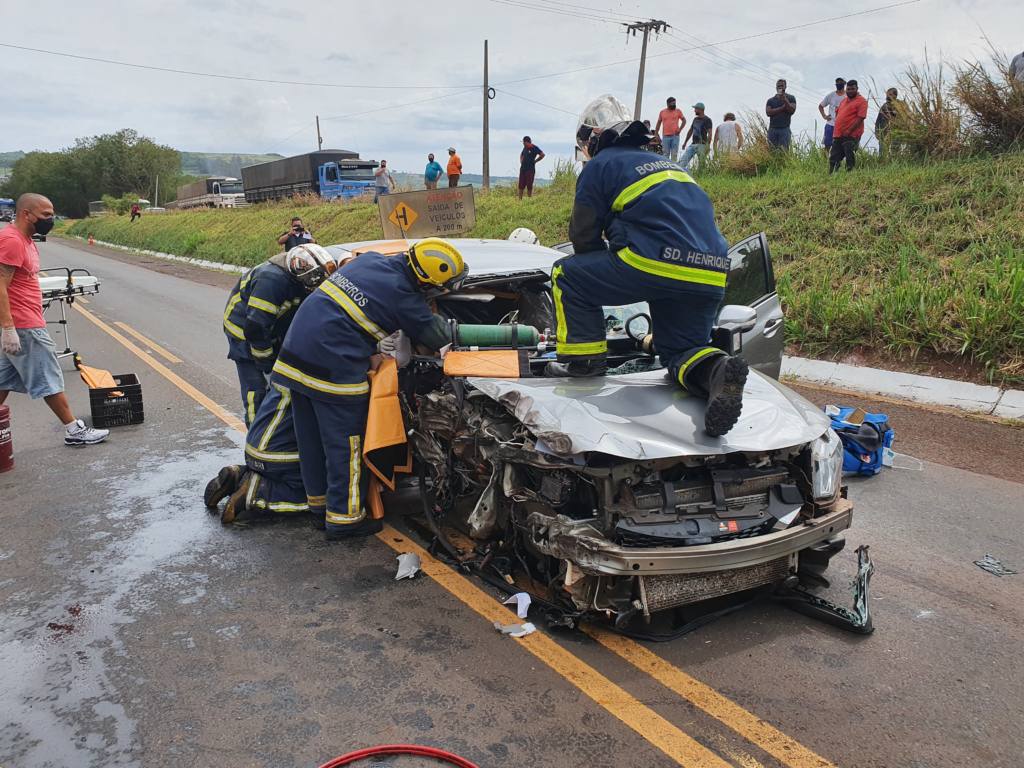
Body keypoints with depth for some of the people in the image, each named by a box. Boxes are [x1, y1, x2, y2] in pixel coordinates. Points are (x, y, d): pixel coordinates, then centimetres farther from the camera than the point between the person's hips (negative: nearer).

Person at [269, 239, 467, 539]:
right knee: (345, 444, 4)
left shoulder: (370, 259, 9)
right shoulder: (403, 297, -12)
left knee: (312, 438, 18)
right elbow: (438, 337, -1)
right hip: (335, 369, -8)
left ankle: (319, 501, 34)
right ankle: (343, 516, 13)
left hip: (295, 354, 9)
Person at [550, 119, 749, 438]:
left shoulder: (599, 165, 13)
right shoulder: (668, 164, 34)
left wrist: (602, 286, 30)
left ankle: (584, 355, 6)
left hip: (656, 261, -6)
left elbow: (583, 236, 11)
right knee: (680, 350, 20)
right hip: (710, 277, 7)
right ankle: (716, 369, -13)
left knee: (567, 274, 13)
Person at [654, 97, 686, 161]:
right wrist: (656, 134, 6)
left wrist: (680, 129, -1)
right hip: (665, 136, 0)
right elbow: (658, 123, 12)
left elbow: (684, 120, 12)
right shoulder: (662, 112, 7)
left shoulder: (678, 111, 6)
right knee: (666, 154, 2)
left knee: (674, 154, -1)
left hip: (675, 136, 0)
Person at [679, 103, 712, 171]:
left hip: (701, 145, -7)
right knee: (683, 161, -4)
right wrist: (685, 142, 24)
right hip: (693, 144, 7)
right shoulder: (695, 119, 17)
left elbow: (709, 134, -13)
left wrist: (708, 145, -23)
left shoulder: (707, 120, -5)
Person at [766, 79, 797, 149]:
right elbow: (768, 112, -3)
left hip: (785, 129, -2)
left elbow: (792, 110, -5)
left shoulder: (791, 98, 10)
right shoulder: (770, 100, 13)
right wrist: (782, 108, -7)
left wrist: (784, 99, -9)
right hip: (772, 129, 2)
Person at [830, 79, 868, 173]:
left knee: (850, 159, -4)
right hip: (838, 135, 7)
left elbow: (860, 118, -14)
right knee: (833, 159, 8)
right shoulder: (844, 100, 20)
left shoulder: (861, 101, -5)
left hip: (851, 136, -7)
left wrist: (849, 131, -20)